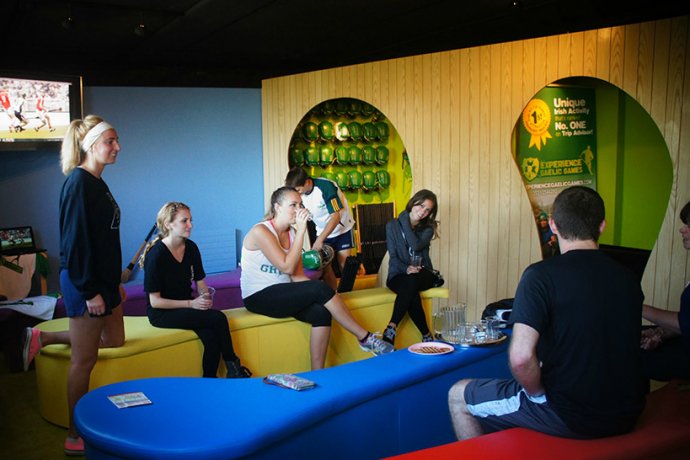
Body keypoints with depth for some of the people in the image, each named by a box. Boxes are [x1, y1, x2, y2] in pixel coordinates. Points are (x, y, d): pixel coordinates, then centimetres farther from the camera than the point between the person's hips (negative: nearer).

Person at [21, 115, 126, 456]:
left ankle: (43, 338, 30)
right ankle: (75, 438, 17)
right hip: (85, 284, -9)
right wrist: (90, 291, -20)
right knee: (84, 360, 2)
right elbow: (76, 240, -21)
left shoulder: (97, 183, 12)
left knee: (114, 340, 22)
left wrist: (115, 284, 18)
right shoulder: (78, 182, -16)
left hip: (103, 281, 10)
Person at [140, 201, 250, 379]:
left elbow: (200, 282, 12)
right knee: (218, 318, -24)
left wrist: (206, 296, -10)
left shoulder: (191, 247, 2)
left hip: (186, 307, 6)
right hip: (161, 313, -6)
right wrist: (191, 304, -21)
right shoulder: (156, 254, -16)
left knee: (211, 336, -26)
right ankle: (233, 366, -7)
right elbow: (155, 301, -15)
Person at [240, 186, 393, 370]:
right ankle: (365, 338, -12)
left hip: (280, 294, 7)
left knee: (321, 312, -21)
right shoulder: (261, 231, -14)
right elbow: (287, 267, -23)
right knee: (320, 289, -23)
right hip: (258, 297, -7)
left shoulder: (292, 233, 8)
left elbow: (297, 276, 1)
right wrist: (301, 231, -19)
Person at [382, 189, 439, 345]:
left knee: (411, 281, -37)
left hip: (422, 273, 1)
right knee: (411, 293, -36)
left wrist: (405, 222, -7)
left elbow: (416, 246, -13)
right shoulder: (392, 225, 7)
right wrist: (406, 268, -20)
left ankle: (391, 329, -39)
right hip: (398, 275, 0)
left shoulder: (428, 228, 9)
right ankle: (426, 336, -30)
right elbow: (393, 256, -1)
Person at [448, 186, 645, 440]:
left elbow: (520, 357, -29)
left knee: (458, 395, 12)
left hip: (568, 417, -7)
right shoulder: (629, 278, 2)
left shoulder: (541, 275, -18)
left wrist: (538, 392, -8)